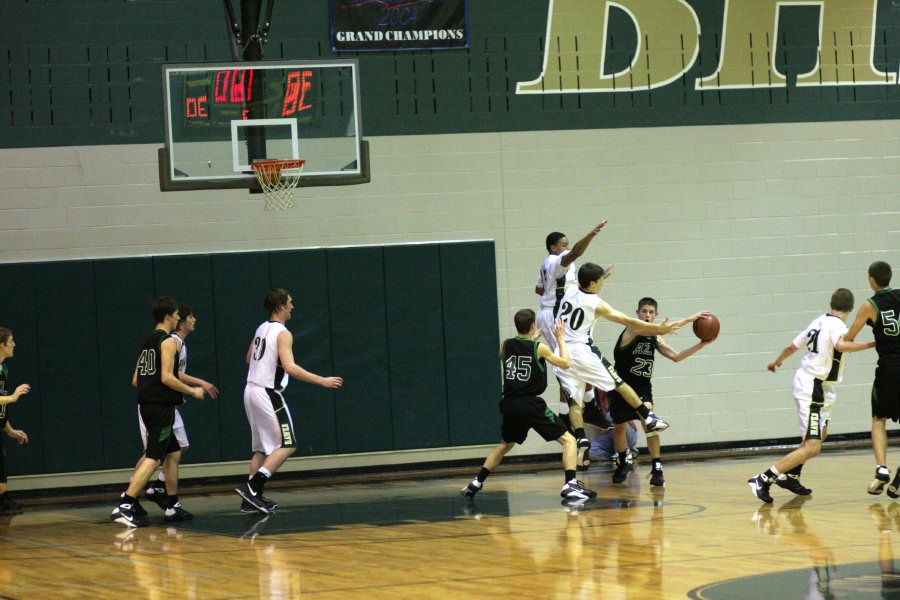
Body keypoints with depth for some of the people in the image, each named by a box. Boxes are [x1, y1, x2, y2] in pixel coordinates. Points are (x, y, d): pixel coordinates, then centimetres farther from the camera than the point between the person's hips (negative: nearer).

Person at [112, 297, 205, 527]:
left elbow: (136, 380, 18)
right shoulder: (168, 341, -10)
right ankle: (125, 506, -21)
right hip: (161, 407, -10)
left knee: (173, 453, 19)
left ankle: (173, 506, 22)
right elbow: (167, 377, -19)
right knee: (153, 458, -13)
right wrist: (192, 391, -6)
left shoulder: (147, 342, 17)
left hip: (148, 403, 10)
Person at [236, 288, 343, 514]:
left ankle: (252, 499, 12)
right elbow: (290, 367, -25)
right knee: (287, 445, -6)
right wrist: (322, 381, -23)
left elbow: (249, 358, 25)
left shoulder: (261, 329, 12)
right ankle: (252, 487, -16)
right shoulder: (282, 333, -14)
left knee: (262, 448, 15)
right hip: (268, 394, -9)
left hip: (251, 390, 9)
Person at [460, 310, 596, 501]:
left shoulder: (506, 345, 7)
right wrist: (560, 338, 19)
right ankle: (570, 484, -19)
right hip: (531, 405, -5)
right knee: (568, 440, 0)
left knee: (504, 445, 29)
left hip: (510, 404, 5)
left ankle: (476, 483, 24)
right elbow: (565, 363, 8)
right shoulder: (539, 348, -5)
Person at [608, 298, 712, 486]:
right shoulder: (632, 329, -17)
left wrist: (702, 344, -2)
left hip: (643, 388, 3)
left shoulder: (654, 338, 3)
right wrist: (688, 320, -33)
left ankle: (656, 469, -20)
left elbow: (675, 356, 7)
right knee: (620, 427, 13)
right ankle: (623, 464, 39)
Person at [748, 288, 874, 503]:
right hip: (813, 388, -10)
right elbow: (841, 345, -38)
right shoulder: (836, 325, -15)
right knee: (811, 447, -15)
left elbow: (792, 346, 24)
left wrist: (777, 361, 42)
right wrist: (872, 344, -33)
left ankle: (790, 476, 34)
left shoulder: (819, 321, 10)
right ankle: (763, 479, -19)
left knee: (820, 434, 29)